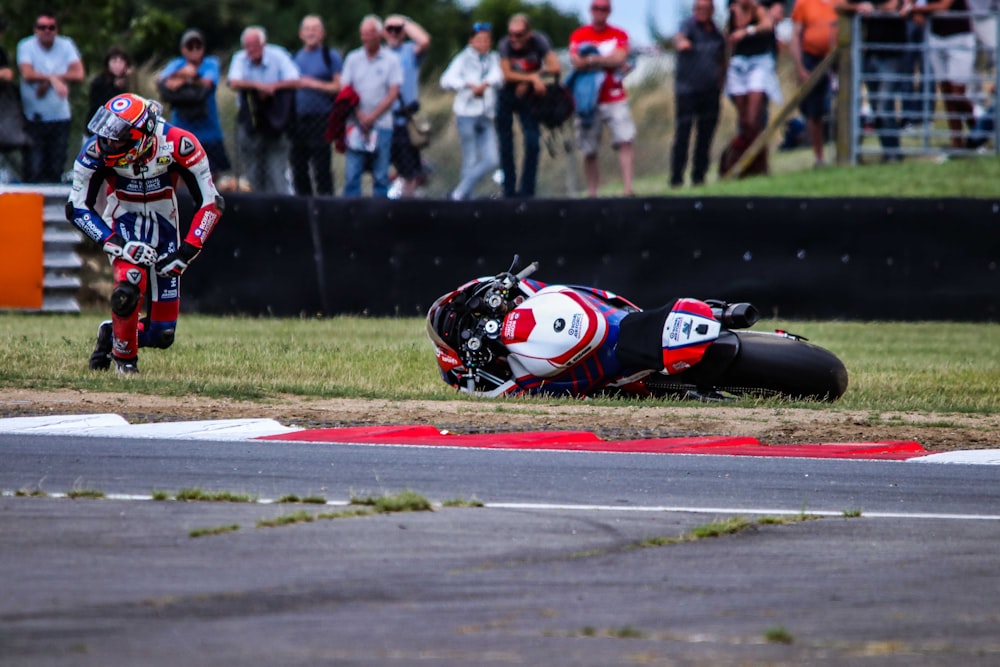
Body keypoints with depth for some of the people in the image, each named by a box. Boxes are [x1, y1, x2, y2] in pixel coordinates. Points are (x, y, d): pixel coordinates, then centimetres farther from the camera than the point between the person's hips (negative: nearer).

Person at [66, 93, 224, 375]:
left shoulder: (178, 144, -25)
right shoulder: (98, 150, -24)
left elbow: (210, 203, -15)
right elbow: (78, 208, -15)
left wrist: (186, 252, -21)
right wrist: (118, 245, -26)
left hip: (164, 227, 1)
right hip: (124, 225, -1)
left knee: (162, 334, -2)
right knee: (129, 286, -32)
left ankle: (111, 335, 29)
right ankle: (124, 356, -4)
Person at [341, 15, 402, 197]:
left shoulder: (391, 60, 4)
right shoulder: (353, 58, 10)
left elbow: (393, 93, -1)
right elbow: (345, 91, 6)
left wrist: (372, 117, -9)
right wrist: (360, 116, -8)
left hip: (381, 123, -1)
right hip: (356, 125, 1)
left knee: (381, 176, 0)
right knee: (352, 174, -4)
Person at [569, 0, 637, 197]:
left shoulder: (619, 35, 7)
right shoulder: (579, 35, 4)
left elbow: (619, 58, -9)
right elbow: (577, 62, -11)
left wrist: (592, 59, -7)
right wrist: (607, 61, -9)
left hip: (615, 101, 0)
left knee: (625, 142, -15)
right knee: (589, 152, 1)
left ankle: (628, 189, -20)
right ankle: (592, 193, 8)